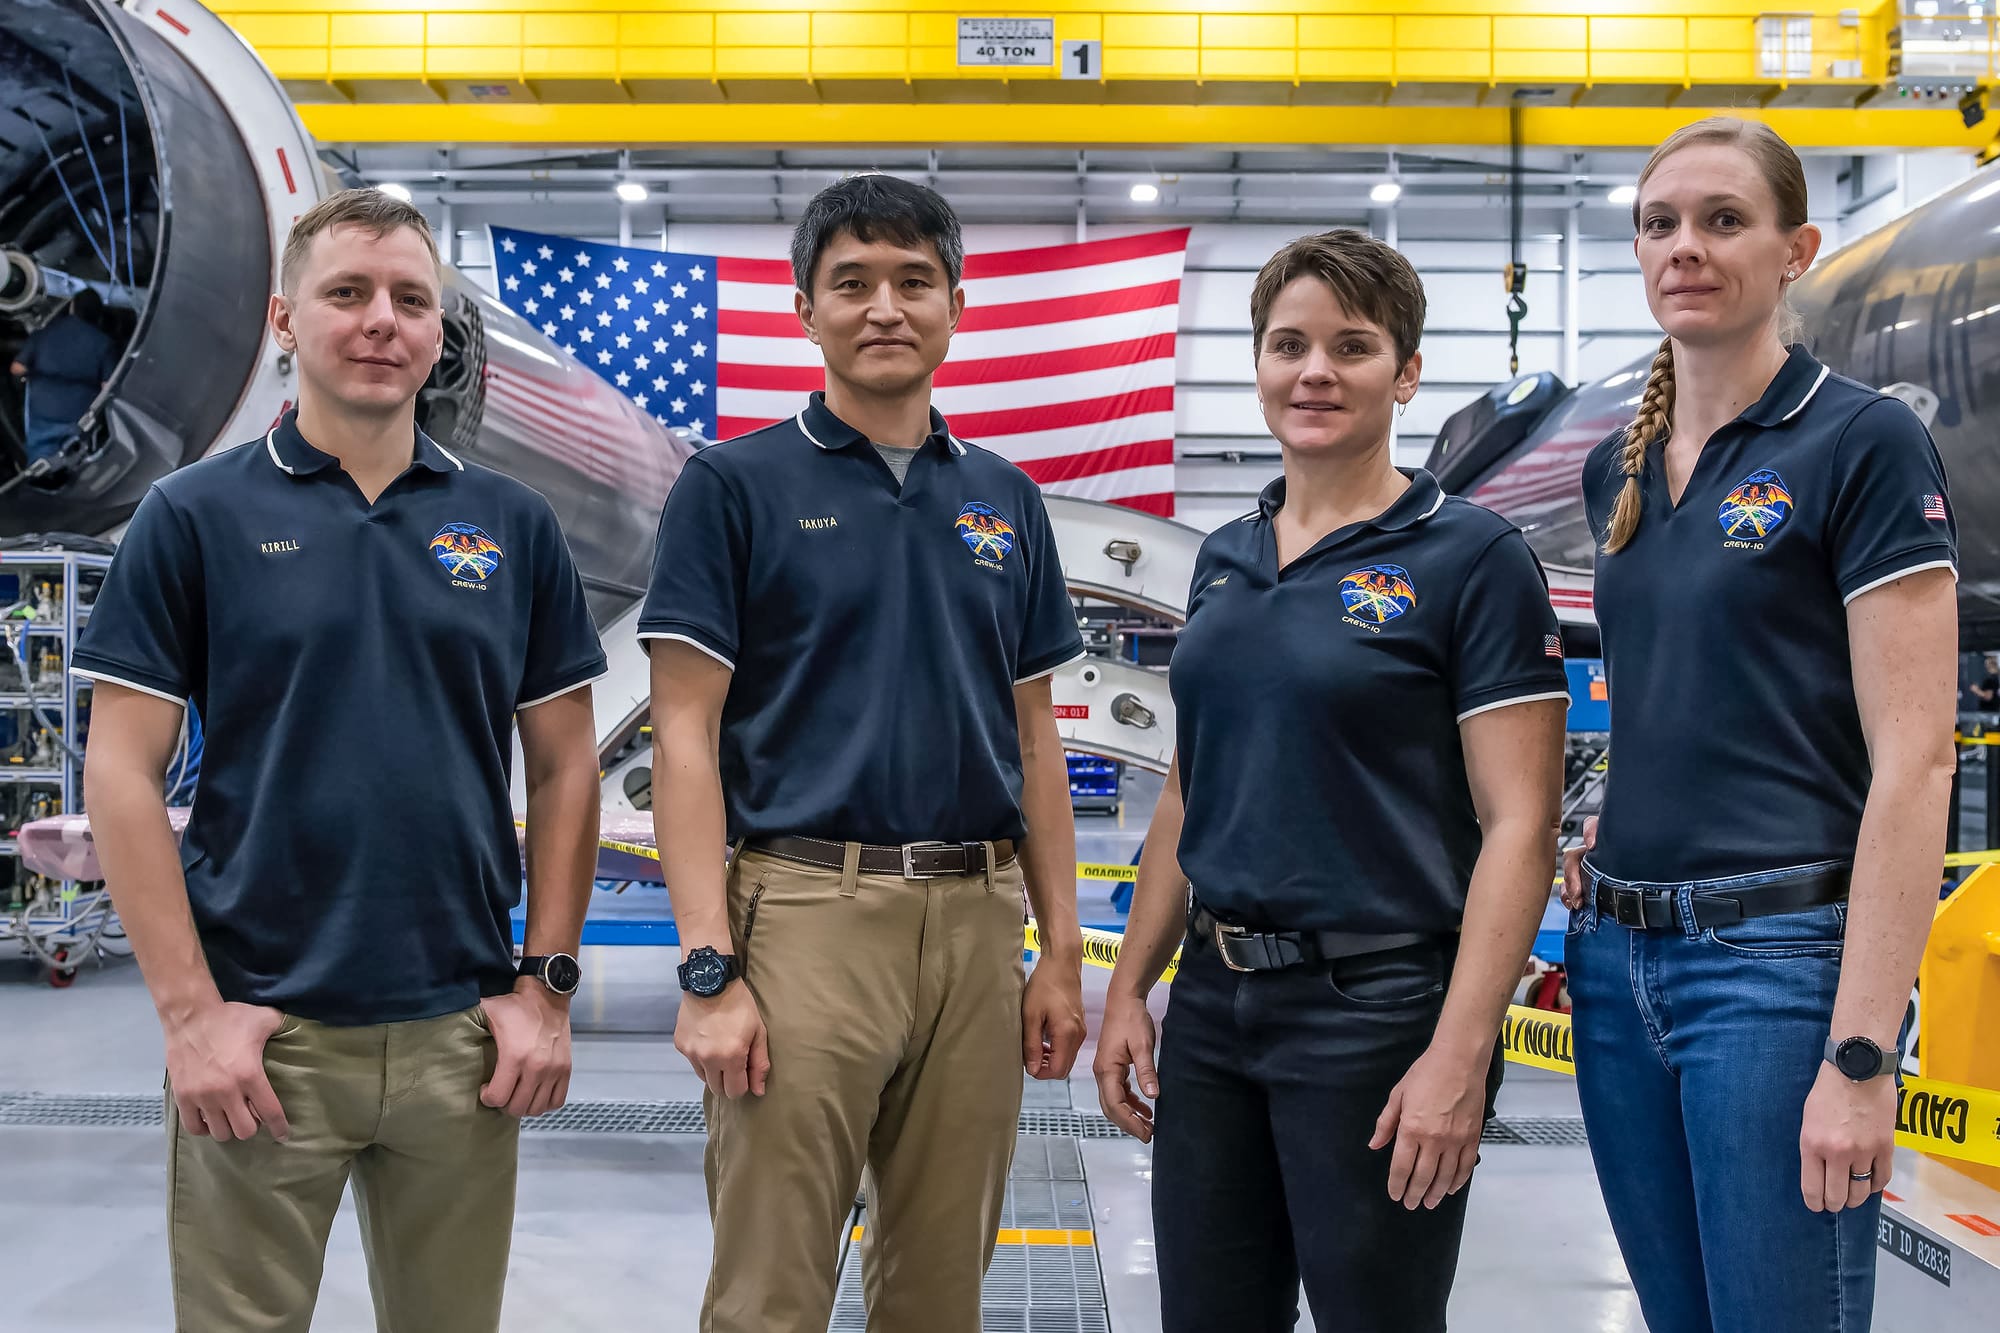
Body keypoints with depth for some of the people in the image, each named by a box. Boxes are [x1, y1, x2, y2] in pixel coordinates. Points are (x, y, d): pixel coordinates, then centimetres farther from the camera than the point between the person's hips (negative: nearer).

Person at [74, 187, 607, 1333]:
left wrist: (547, 984, 2)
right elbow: (122, 774, -3)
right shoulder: (195, 517, -1)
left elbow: (564, 767, 8)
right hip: (261, 1034, -2)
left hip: (463, 1032, 2)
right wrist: (189, 1010, -10)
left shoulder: (514, 526, 6)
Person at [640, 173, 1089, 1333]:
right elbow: (686, 735, -6)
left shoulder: (1005, 499, 12)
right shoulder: (737, 485, -1)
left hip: (976, 922, 4)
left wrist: (1061, 951, 8)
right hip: (806, 917, -4)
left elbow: (1033, 739, 14)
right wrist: (708, 970, -14)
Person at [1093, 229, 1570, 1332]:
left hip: (1376, 1011, -6)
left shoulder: (1471, 558, -8)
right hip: (1212, 1004, 6)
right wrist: (1128, 989, 12)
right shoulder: (1224, 559, 11)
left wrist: (1460, 1053, -19)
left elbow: (1518, 825, -13)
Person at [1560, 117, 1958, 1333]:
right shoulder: (1618, 469, 12)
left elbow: (1914, 760, -14)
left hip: (1780, 955, -6)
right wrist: (1608, 832, 8)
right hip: (1618, 950, 7)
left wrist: (1860, 1052, -19)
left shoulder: (1865, 443, -8)